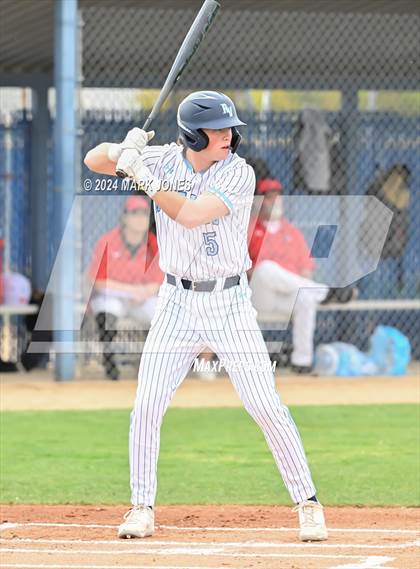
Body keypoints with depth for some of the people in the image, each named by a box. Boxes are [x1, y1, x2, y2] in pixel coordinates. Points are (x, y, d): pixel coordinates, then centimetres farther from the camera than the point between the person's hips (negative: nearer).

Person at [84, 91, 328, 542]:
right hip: (177, 302, 3)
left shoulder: (238, 173, -13)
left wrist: (143, 176, -22)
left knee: (266, 406, -6)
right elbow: (94, 161, 2)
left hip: (230, 305, -3)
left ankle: (307, 504, 4)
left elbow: (192, 215, -26)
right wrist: (122, 151, -19)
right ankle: (141, 508, 8)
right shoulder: (163, 160, -1)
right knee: (147, 406, -5)